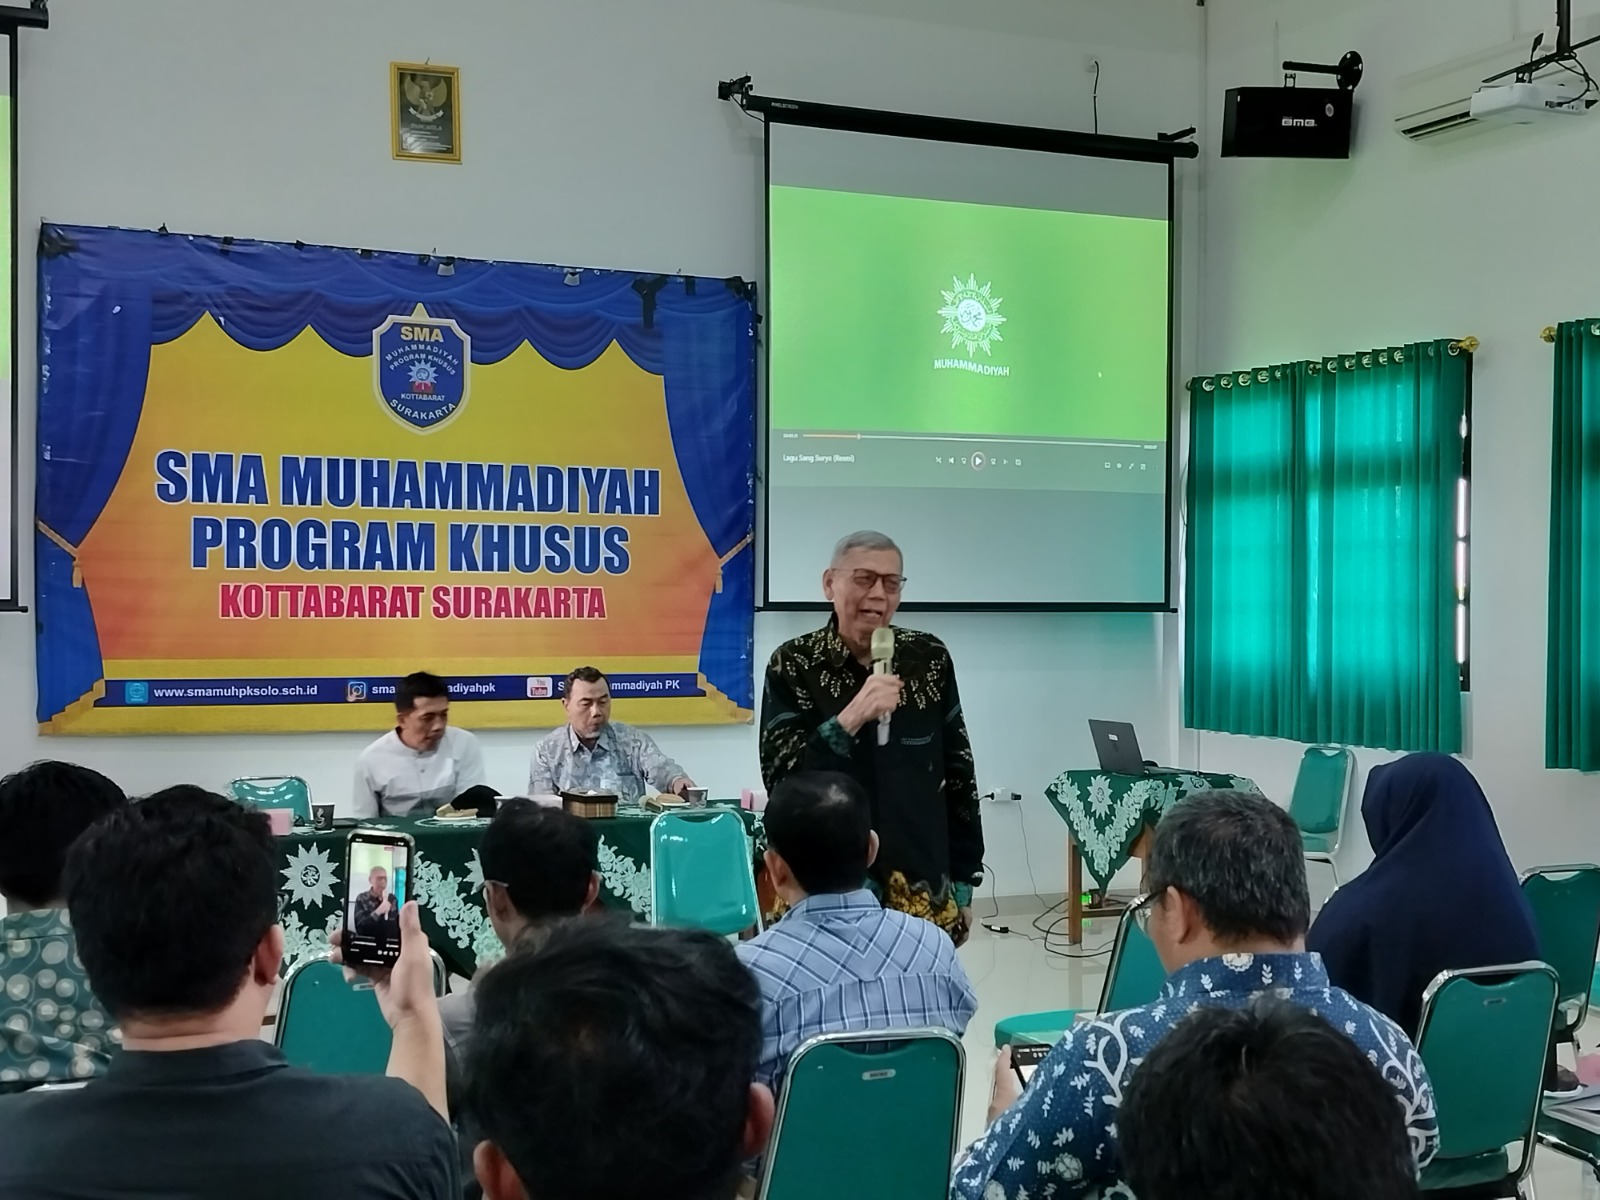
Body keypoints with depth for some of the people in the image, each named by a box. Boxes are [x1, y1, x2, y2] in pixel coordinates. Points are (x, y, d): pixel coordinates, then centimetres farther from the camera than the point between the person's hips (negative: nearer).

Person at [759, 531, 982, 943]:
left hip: (922, 887, 2)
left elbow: (959, 773, 7)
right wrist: (849, 719, -24)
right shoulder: (793, 664, -5)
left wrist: (963, 882, 8)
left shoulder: (929, 659, 1)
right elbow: (778, 777, -12)